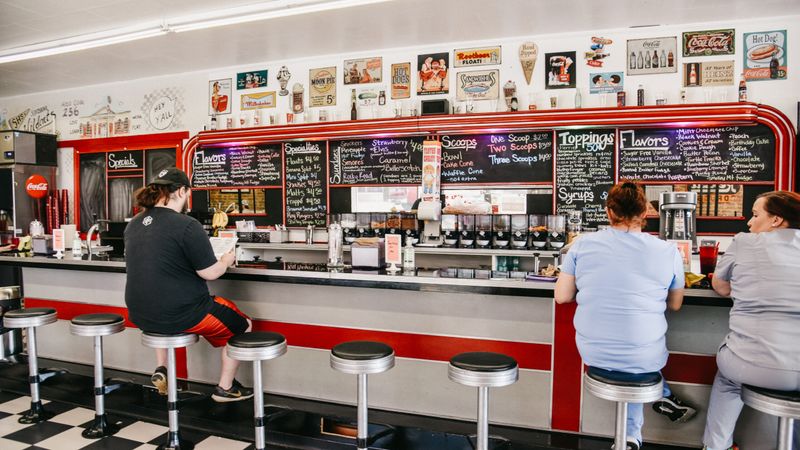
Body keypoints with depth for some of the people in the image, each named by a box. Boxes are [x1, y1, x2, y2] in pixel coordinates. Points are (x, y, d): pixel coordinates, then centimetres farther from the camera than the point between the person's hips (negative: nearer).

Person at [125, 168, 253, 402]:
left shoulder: (133, 224, 5)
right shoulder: (187, 225, -19)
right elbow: (209, 273, -16)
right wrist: (225, 261, 4)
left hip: (141, 314, 8)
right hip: (180, 316, -7)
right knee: (242, 325, 14)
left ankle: (161, 370, 34)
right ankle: (225, 388, 21)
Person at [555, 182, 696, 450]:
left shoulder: (582, 244, -7)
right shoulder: (669, 252, -6)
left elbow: (562, 296, -1)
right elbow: (675, 305, 8)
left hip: (593, 352, 1)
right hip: (644, 358, 0)